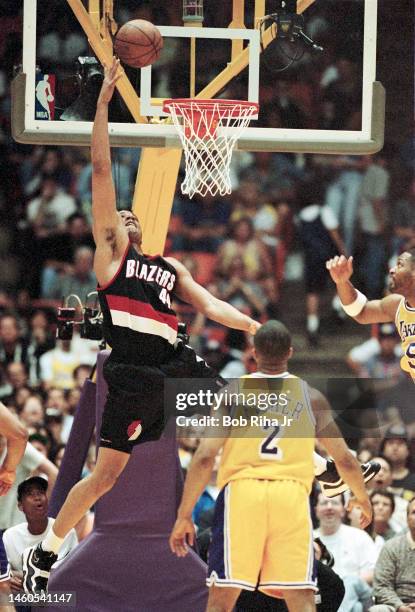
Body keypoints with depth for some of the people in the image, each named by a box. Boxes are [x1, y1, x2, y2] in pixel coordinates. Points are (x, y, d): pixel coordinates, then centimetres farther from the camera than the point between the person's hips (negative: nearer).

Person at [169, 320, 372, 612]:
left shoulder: (234, 392, 5)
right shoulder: (311, 397, 9)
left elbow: (204, 458, -3)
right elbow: (345, 460, 12)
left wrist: (184, 516, 3)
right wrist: (364, 500, 30)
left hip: (241, 492, -1)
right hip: (292, 494, 1)